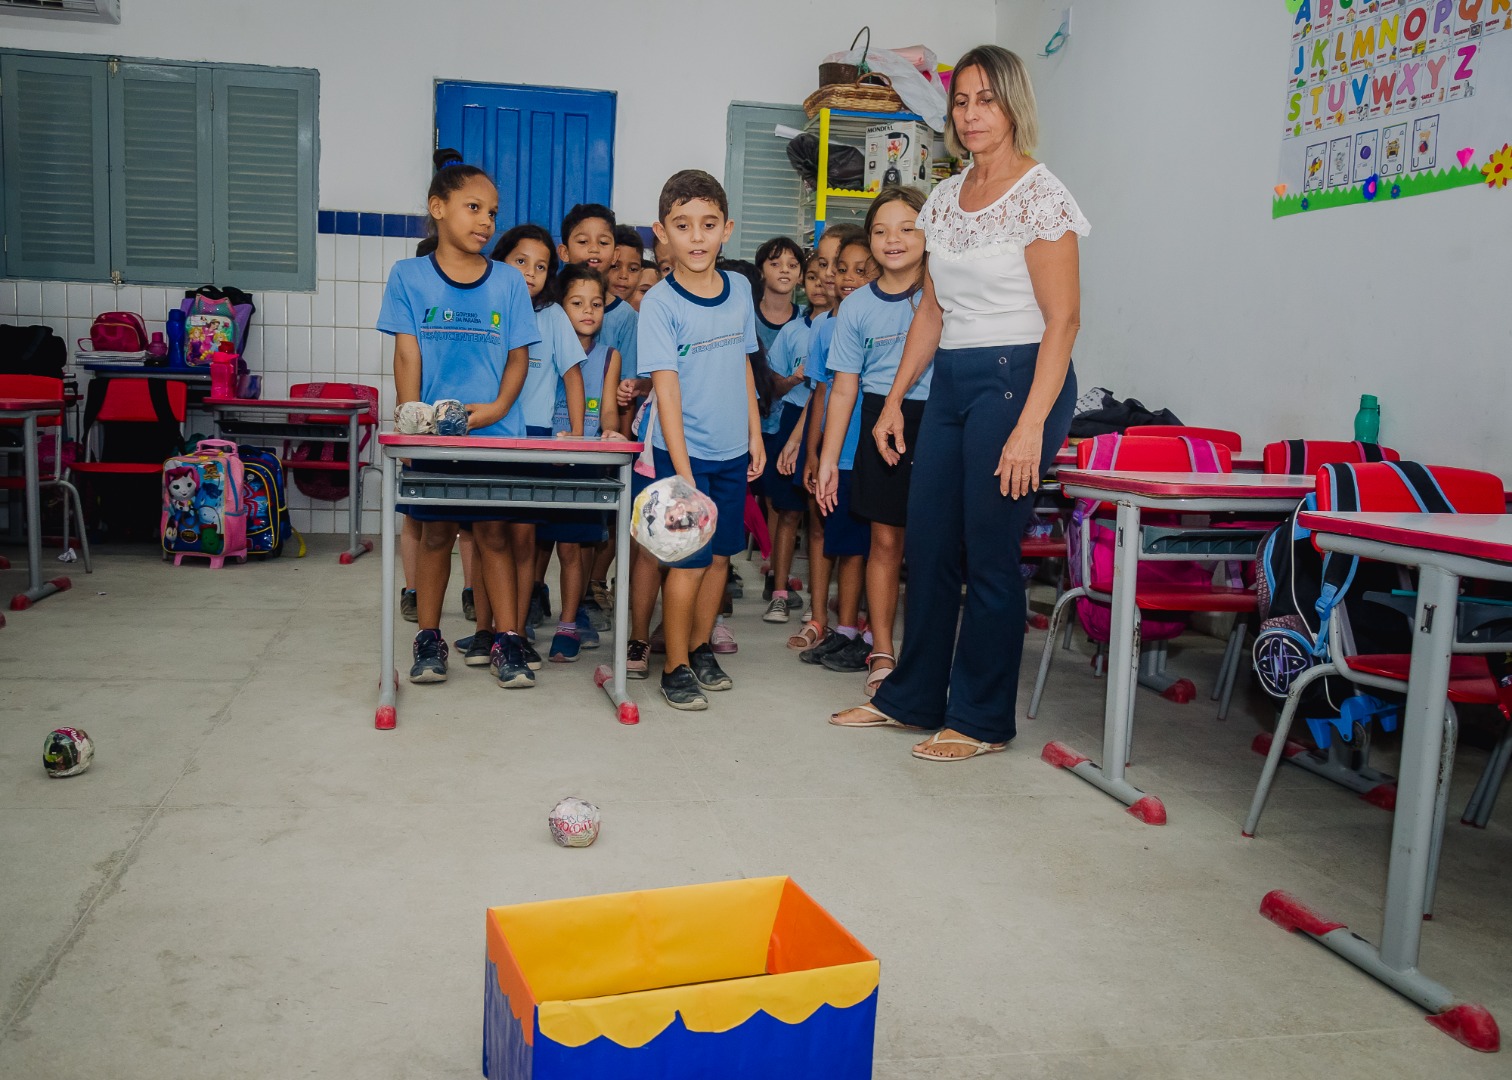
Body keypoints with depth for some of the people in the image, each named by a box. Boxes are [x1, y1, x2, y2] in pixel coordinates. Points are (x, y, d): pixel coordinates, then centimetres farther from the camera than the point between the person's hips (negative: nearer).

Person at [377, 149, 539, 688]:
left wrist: (498, 406, -12)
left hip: (493, 430, 0)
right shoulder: (409, 275, 1)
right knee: (435, 532, 8)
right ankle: (429, 639, 20)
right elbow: (407, 355, -2)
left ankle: (507, 640, 10)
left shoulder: (507, 283, 4)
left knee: (492, 531, 3)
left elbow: (518, 355, 4)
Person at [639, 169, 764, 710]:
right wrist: (682, 470, -22)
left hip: (733, 451, 5)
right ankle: (676, 668, 12)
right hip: (684, 451, -5)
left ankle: (700, 647, 30)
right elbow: (666, 387, -17)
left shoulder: (740, 289, 4)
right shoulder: (659, 304, -12)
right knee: (690, 560, -2)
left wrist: (755, 433, 12)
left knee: (721, 554, 13)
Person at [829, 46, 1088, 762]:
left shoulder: (1040, 195, -8)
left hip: (1016, 380, -7)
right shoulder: (945, 198, 14)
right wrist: (894, 399, 13)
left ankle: (983, 719, 13)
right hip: (949, 382, 7)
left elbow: (1062, 319, -13)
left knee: (989, 555, -2)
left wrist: (1030, 427, -20)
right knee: (927, 547, 10)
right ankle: (912, 697, 25)